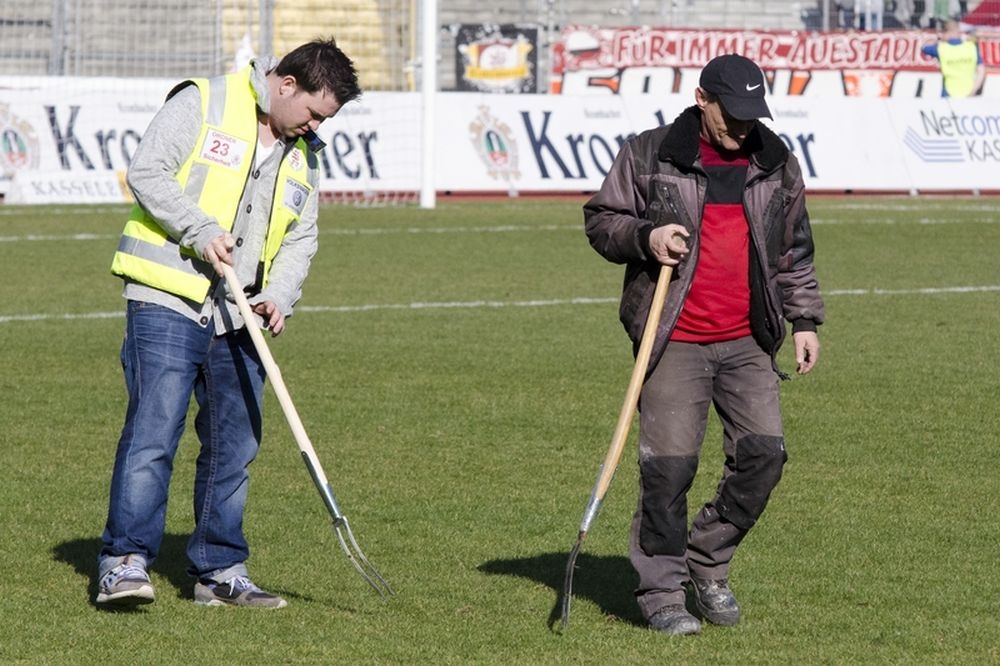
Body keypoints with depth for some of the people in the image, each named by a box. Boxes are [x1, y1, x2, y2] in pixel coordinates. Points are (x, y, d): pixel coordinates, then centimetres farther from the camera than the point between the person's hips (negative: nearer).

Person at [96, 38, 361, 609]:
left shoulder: (305, 154, 16)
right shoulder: (203, 104, -4)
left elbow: (301, 237, 17)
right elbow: (147, 171, -10)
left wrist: (280, 295, -1)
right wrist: (200, 231, -18)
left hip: (239, 317, 7)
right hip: (168, 303, -7)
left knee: (235, 445, 7)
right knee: (154, 430, -12)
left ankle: (220, 571, 15)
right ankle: (125, 562, -10)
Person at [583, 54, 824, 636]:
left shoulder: (778, 164, 11)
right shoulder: (648, 156, 0)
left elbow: (795, 252, 18)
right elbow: (601, 220, 6)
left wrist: (805, 320, 13)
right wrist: (644, 237, -14)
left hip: (749, 343, 4)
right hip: (675, 342, -4)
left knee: (764, 452, -5)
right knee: (668, 466, -6)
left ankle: (708, 565, 14)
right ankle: (663, 590, 5)